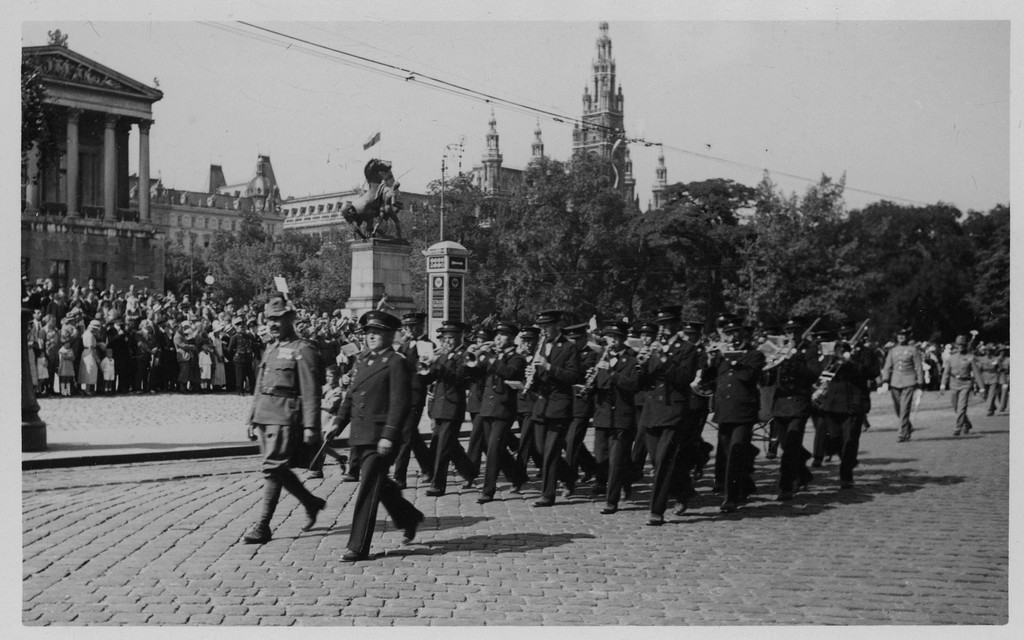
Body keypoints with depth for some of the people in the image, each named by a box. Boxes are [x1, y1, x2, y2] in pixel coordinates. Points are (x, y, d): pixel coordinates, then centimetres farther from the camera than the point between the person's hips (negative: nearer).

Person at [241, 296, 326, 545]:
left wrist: (311, 426, -17)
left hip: (285, 419, -8)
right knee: (278, 469, 13)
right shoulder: (270, 350, 17)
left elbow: (311, 392, -12)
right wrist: (252, 417, 20)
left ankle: (263, 526, -6)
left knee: (272, 469, -10)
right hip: (265, 418, 8)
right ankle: (311, 503, 31)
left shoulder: (303, 351, -7)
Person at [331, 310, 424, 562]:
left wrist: (389, 436, -21)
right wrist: (339, 423, 11)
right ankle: (410, 517, 40)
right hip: (359, 434, 8)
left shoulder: (397, 363, -10)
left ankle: (358, 547, -1)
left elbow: (400, 403, -15)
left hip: (380, 437, -8)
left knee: (368, 489, -6)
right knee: (379, 483, 19)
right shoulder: (363, 359, 13)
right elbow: (351, 395, 20)